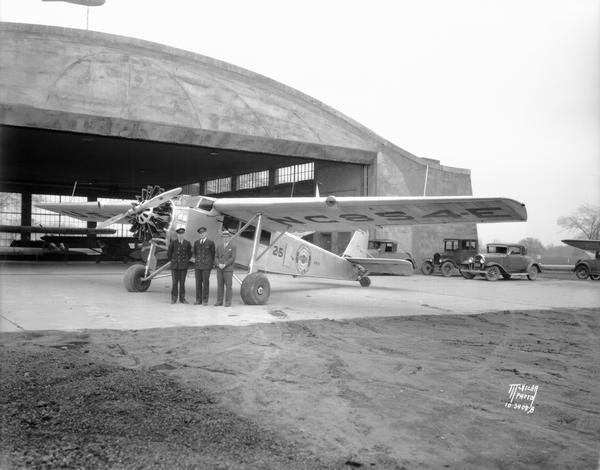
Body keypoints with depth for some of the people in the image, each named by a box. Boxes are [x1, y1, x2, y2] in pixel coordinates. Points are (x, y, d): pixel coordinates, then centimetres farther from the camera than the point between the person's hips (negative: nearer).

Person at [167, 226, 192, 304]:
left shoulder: (187, 243, 2)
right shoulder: (173, 243, -3)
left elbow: (189, 254, 16)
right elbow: (169, 253, 6)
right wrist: (172, 261, 10)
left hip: (184, 266, 1)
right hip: (175, 266, -1)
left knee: (182, 283, 4)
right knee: (175, 282, 0)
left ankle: (182, 298, 10)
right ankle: (173, 299, 7)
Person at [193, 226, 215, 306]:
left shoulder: (211, 242, -2)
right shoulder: (196, 242, 10)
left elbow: (213, 254, 6)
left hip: (206, 266, -4)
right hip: (197, 265, 4)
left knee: (206, 283, -1)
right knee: (198, 283, 5)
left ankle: (205, 300, 5)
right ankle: (198, 300, 11)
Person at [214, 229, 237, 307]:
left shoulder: (233, 247, 1)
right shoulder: (219, 247, 13)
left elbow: (233, 258, -9)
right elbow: (216, 258, 7)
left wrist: (224, 265, -18)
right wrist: (219, 264, -12)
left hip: (228, 269, -4)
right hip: (219, 269, 4)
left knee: (228, 286, -4)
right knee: (219, 285, 4)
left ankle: (228, 302, 0)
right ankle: (219, 301, 9)